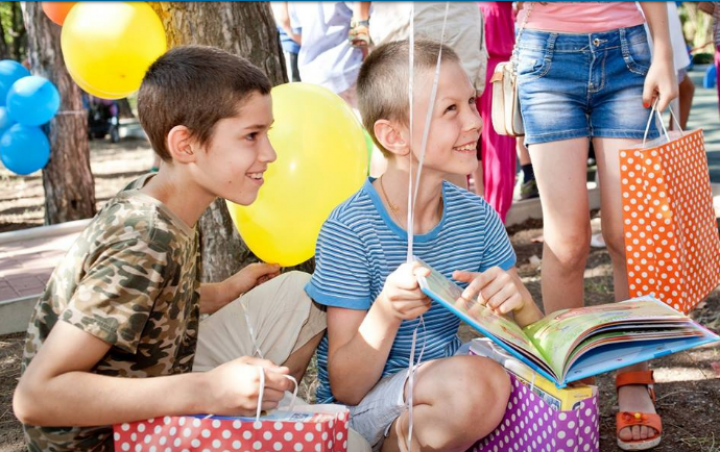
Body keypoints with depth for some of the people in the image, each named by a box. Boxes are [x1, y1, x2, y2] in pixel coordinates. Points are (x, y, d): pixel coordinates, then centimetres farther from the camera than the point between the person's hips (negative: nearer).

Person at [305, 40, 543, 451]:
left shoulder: (477, 217, -2)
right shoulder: (349, 230, -17)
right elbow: (345, 388, -15)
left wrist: (517, 301, -20)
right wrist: (387, 312, -34)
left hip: (440, 393, 6)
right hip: (363, 410, -6)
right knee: (476, 382, -33)